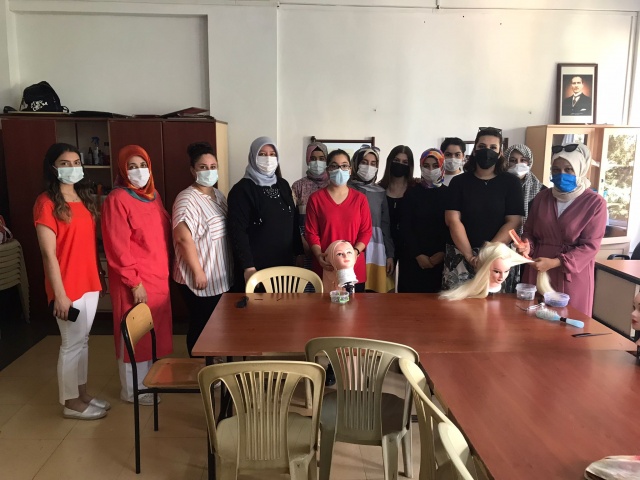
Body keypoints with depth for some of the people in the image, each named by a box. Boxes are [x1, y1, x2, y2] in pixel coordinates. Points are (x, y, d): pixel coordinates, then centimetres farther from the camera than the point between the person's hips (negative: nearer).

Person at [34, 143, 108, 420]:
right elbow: (49, 253, -15)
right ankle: (71, 403, 19)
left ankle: (83, 394, 30)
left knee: (83, 340, 16)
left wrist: (97, 278, 13)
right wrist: (59, 294, -17)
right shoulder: (46, 203, -12)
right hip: (68, 286, -7)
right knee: (72, 343, 4)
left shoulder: (84, 197, 11)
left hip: (90, 282, 7)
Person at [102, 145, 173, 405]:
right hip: (135, 280, -7)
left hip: (159, 276, 8)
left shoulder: (153, 195, 10)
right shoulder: (117, 200, -14)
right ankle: (132, 389, 20)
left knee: (155, 329, 17)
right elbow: (118, 249, -18)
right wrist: (134, 283, -18)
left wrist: (165, 270, 14)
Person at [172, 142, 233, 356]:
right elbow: (183, 238, -23)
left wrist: (231, 267, 16)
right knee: (200, 326, 5)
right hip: (200, 279, -8)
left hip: (220, 276, 8)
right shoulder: (187, 199, -16)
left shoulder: (218, 195, 10)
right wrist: (198, 272, -22)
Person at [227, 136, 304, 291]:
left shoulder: (283, 185, 10)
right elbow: (238, 231, -16)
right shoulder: (242, 189, -10)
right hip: (256, 266, -5)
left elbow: (293, 222, 15)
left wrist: (299, 252, 11)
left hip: (284, 262, 6)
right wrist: (248, 267, -21)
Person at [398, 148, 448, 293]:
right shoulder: (412, 193, 4)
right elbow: (406, 227, -1)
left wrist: (442, 253, -10)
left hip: (442, 258, 0)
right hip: (414, 258, 0)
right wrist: (418, 255, -10)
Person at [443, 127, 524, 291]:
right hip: (461, 257, 0)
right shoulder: (459, 182, 4)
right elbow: (453, 220, -5)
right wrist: (470, 256, -14)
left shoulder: (511, 182, 5)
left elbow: (513, 222, -3)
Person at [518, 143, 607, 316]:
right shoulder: (542, 197, 6)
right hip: (538, 269, 3)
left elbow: (590, 245, -11)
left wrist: (555, 262, -21)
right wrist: (527, 246, -13)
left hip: (572, 273, -3)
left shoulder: (595, 203, -6)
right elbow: (529, 230, 10)